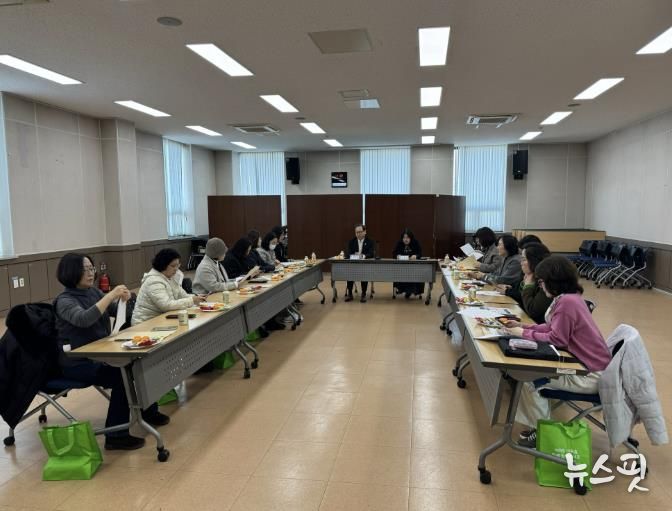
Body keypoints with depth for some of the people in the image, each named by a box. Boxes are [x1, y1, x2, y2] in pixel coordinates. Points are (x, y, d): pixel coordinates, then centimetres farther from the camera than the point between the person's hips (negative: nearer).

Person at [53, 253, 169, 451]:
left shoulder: (93, 291, 7)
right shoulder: (64, 301, -15)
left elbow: (116, 311, 13)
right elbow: (84, 319, -34)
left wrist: (122, 299, -9)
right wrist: (111, 295, -35)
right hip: (77, 363, -7)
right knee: (121, 377, -29)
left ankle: (149, 411, 14)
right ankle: (115, 436, -20)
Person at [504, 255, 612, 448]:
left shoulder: (566, 302, -24)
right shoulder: (570, 296, 7)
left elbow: (556, 339, -22)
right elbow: (552, 327, 14)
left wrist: (524, 334, -12)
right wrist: (525, 327, 7)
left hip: (590, 375, -10)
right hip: (587, 364, 10)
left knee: (527, 379, -10)